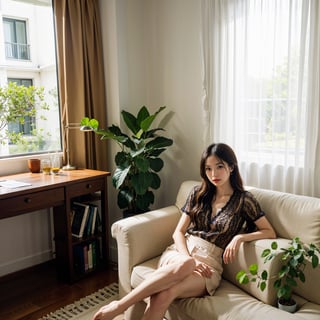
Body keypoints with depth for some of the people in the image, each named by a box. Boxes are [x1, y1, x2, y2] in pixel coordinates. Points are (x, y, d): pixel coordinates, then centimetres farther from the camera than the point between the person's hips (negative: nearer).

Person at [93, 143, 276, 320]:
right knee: (185, 265, -41)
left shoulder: (244, 199, 4)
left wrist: (239, 237, -12)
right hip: (180, 252, 1)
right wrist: (189, 259, -12)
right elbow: (178, 232, 7)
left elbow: (270, 232, 5)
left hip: (210, 263, -1)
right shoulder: (198, 194, 11)